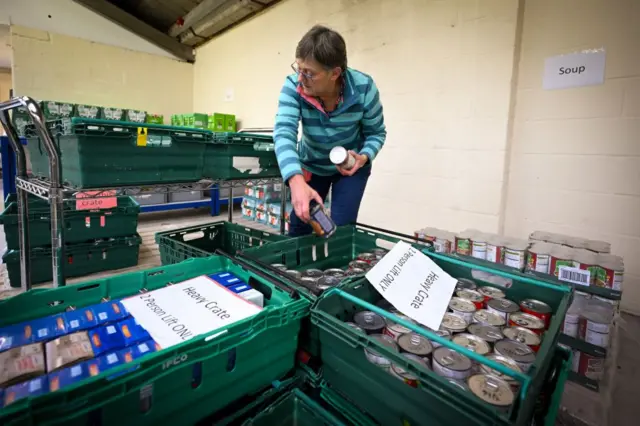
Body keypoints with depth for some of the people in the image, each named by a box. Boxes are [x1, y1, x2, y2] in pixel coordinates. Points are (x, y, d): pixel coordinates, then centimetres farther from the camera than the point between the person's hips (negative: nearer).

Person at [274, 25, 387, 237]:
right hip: (310, 165, 2)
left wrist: (364, 157, -36)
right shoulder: (293, 87, -27)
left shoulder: (363, 88, -28)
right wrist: (297, 182, -59)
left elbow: (377, 132, -13)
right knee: (299, 230, 10)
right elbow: (284, 133, -41)